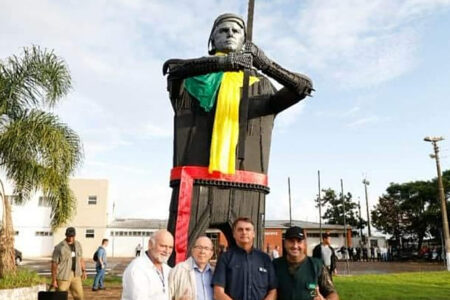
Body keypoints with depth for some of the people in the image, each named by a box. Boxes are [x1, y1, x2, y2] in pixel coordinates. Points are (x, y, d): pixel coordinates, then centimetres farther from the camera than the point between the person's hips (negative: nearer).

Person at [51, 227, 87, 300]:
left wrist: (84, 271, 9)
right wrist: (53, 280, -12)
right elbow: (54, 264, -12)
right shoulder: (59, 247, -14)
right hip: (63, 276, -5)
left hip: (75, 275, 5)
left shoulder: (78, 244, 5)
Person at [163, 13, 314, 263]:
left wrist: (265, 64, -14)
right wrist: (222, 62, -24)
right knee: (175, 255, -6)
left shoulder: (260, 84, 18)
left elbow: (304, 88, 4)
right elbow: (175, 68, -7)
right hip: (195, 183, -1)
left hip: (246, 189, 2)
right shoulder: (192, 77, 16)